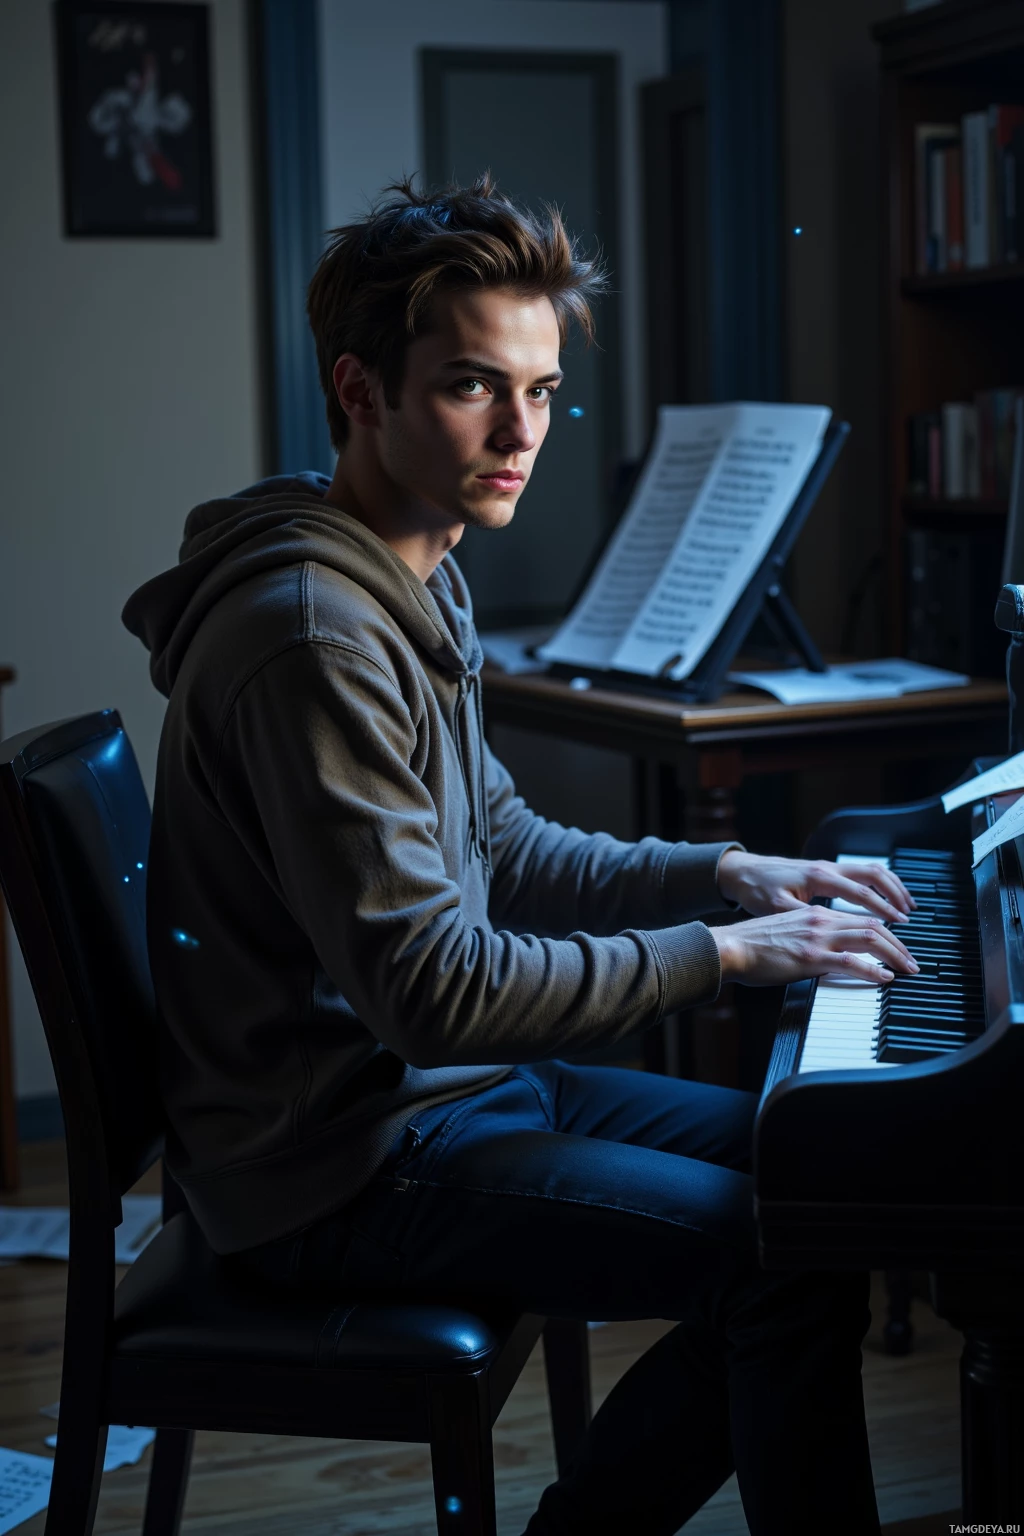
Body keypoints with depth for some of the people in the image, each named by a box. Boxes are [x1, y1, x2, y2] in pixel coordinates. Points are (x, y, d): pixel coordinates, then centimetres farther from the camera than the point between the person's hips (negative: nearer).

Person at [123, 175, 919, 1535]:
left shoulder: (416, 581, 9)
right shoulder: (314, 634, -25)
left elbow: (501, 851, 17)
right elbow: (434, 990, -27)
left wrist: (722, 874, 3)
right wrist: (722, 952, -20)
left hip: (437, 1081, 10)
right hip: (342, 1167, -10)